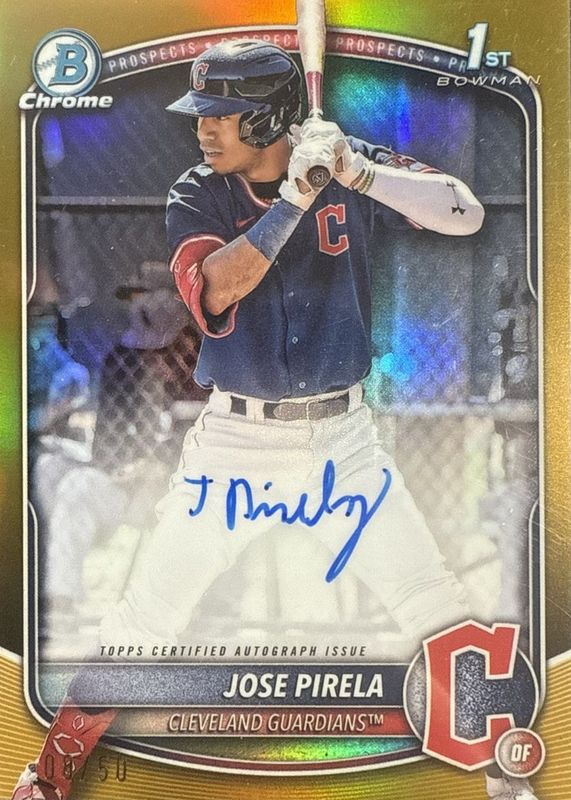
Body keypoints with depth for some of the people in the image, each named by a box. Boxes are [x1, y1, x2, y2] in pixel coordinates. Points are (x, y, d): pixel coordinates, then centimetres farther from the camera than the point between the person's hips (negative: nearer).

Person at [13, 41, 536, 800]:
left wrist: (358, 173, -25)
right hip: (235, 438, 0)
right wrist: (297, 196, -27)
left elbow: (466, 214, -13)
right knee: (147, 614, 5)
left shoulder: (349, 163, -4)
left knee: (436, 607, 4)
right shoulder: (196, 196, -5)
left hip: (341, 436, 0)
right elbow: (216, 287, -23)